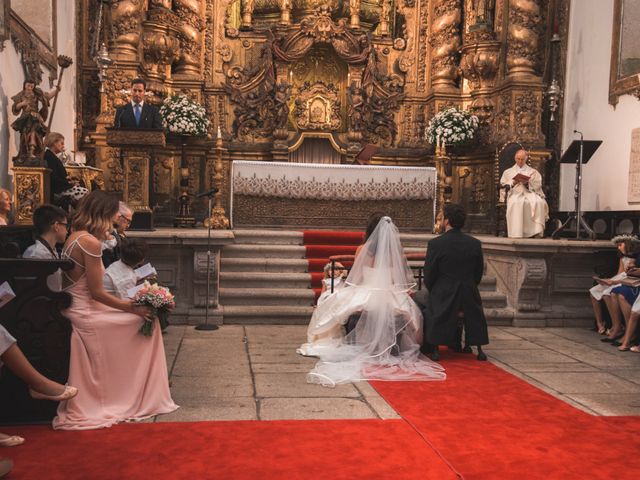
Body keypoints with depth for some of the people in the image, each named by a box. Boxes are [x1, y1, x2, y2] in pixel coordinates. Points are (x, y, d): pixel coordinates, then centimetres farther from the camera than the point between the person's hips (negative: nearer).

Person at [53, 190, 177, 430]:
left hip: (75, 310, 10)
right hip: (87, 315, -10)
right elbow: (97, 292, -18)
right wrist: (133, 307, -12)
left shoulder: (74, 237, 10)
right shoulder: (90, 242, -20)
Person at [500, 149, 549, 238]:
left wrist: (528, 183, -8)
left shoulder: (533, 171, 23)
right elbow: (503, 183, 13)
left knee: (539, 202, -34)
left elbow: (537, 185, 11)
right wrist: (513, 183, -5)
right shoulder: (508, 171, 25)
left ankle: (537, 231, -35)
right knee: (516, 203, -39)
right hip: (515, 193, -1)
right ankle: (517, 233, -42)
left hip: (530, 192, 1)